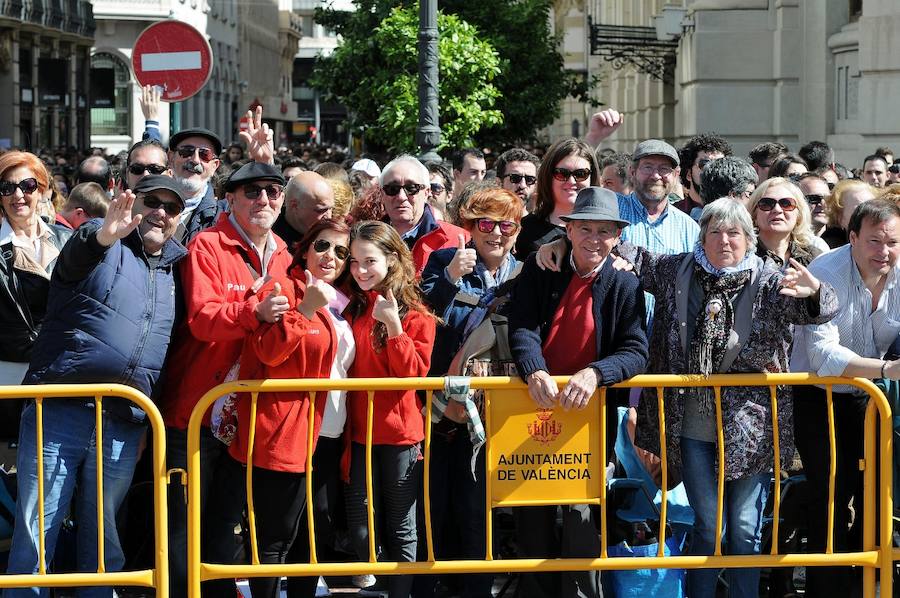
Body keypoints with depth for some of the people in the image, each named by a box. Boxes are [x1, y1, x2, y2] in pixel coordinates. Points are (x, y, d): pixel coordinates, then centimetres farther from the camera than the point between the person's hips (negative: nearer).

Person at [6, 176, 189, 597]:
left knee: (103, 542, 10)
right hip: (59, 410, -5)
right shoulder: (100, 241, 1)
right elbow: (75, 258, -24)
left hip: (123, 427, 5)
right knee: (36, 534, -5)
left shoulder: (177, 267, 17)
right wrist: (102, 237, -47)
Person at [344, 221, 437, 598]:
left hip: (400, 434, -3)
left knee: (401, 531, 5)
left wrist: (393, 325, -20)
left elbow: (415, 373, -12)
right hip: (359, 432, 3)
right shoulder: (350, 308, 7)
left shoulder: (415, 314, -3)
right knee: (361, 533, 4)